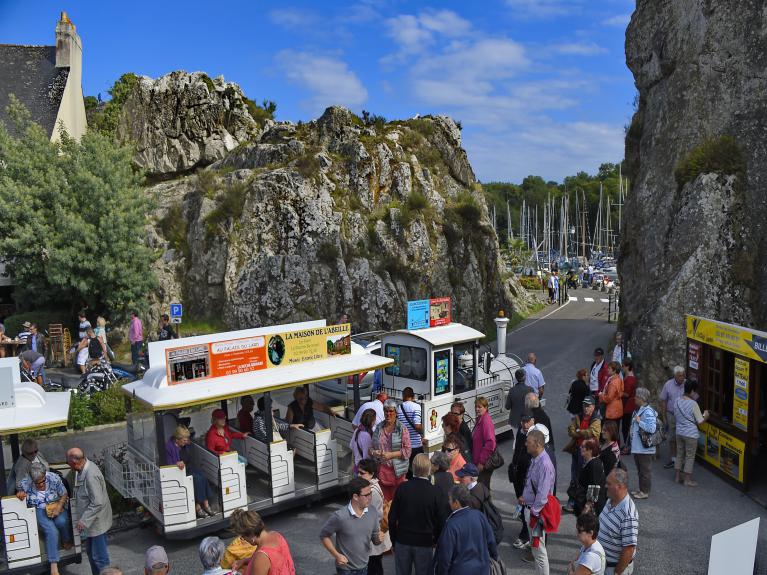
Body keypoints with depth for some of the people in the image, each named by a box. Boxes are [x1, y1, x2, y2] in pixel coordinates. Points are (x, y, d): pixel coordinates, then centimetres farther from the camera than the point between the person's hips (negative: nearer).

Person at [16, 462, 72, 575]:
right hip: (38, 510, -1)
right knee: (51, 531, -26)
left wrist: (58, 507, -21)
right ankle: (53, 565, -21)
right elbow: (20, 491, 9)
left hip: (56, 506, 1)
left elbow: (64, 495, -6)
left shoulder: (54, 478, -16)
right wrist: (20, 493, -15)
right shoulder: (26, 482, -14)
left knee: (61, 521, -33)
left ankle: (66, 541, 2)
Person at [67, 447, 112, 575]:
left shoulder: (91, 475, -29)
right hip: (91, 521, 10)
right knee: (91, 552, 23)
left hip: (97, 522, -10)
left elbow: (98, 503, -29)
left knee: (99, 556, 2)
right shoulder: (84, 467, 1)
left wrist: (84, 520, -24)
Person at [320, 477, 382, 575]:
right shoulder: (339, 517, -24)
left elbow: (375, 539, 3)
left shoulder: (372, 513, -9)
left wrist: (379, 538, -19)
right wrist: (336, 555, -16)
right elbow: (324, 535, -10)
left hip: (365, 567, 5)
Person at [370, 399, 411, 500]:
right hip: (381, 470, 3)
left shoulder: (402, 429, -4)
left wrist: (391, 455, -16)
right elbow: (371, 447, 13)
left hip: (396, 470, -3)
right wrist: (373, 452, -9)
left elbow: (407, 450, -8)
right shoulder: (378, 428, 7)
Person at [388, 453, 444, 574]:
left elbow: (392, 518, -5)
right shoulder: (435, 491, -14)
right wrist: (435, 540, 10)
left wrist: (394, 541, 8)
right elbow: (440, 520, -7)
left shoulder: (402, 488, -11)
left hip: (402, 541, 1)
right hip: (425, 542, -1)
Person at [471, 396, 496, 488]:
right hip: (478, 461, 9)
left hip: (484, 463, -9)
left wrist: (482, 462, -22)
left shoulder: (486, 420, -18)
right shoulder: (479, 419, 11)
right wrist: (475, 460, 17)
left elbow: (490, 443, -25)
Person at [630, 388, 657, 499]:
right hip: (637, 447, 10)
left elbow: (652, 428, -31)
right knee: (640, 470, 19)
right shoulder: (638, 410, 11)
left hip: (645, 448, -10)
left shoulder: (648, 412, -20)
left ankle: (645, 492, 13)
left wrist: (639, 421, -21)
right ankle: (641, 489, 30)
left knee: (645, 471, 3)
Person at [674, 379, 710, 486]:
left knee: (679, 454, 18)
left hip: (679, 432, 6)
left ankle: (678, 476, 26)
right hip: (691, 434, -6)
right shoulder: (693, 404, -20)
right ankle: (687, 480, 14)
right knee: (690, 457, 7)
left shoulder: (678, 401, -2)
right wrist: (705, 416, 5)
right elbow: (700, 421, -14)